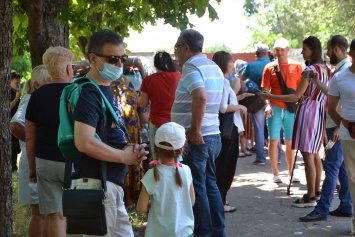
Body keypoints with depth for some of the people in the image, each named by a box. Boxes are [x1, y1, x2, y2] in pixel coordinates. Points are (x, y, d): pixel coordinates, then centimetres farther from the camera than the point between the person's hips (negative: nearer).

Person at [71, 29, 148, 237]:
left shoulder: (107, 91, 15)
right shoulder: (89, 93, -16)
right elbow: (85, 143, -27)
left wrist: (130, 149, 4)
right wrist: (124, 156, -15)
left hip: (112, 183, 10)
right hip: (95, 183, -10)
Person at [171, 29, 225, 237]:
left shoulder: (191, 66, -14)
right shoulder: (214, 67, 14)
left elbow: (200, 97, -28)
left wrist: (195, 130, -24)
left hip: (196, 138, -9)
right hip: (213, 134, 9)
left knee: (197, 187, -1)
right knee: (210, 184, 15)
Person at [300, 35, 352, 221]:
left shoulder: (345, 70, -15)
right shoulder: (341, 69, 16)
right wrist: (317, 82, 20)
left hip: (338, 126, -10)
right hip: (336, 125, 10)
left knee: (332, 166, -8)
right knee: (342, 166, 12)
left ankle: (322, 210, -6)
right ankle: (346, 206, 17)